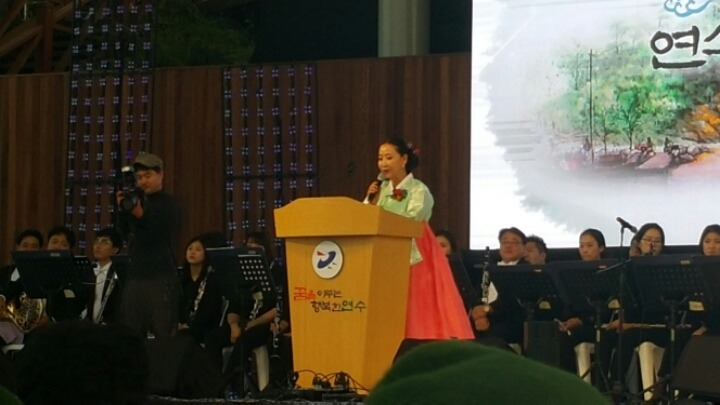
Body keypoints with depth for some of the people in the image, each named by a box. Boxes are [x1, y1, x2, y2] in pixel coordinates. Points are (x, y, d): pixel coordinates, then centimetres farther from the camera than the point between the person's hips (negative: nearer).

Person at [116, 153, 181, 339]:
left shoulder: (168, 205, -3)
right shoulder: (137, 201, 14)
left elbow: (164, 238, -12)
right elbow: (125, 232, 10)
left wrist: (141, 216, -22)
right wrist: (123, 210, -6)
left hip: (161, 278, -6)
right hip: (135, 276, 6)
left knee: (164, 335, -8)